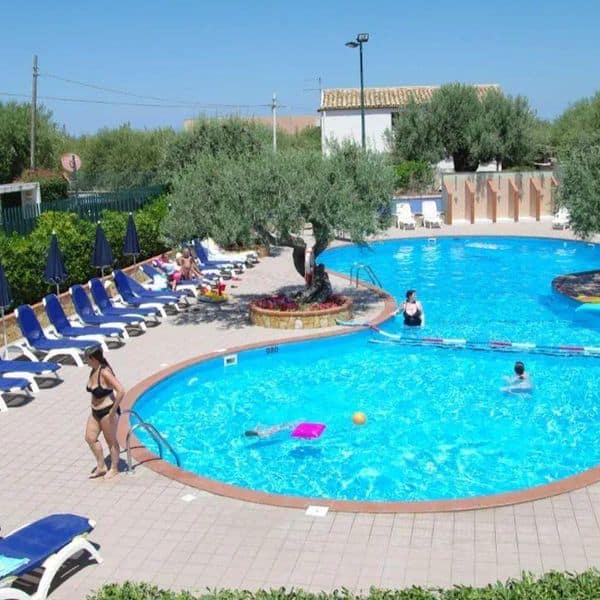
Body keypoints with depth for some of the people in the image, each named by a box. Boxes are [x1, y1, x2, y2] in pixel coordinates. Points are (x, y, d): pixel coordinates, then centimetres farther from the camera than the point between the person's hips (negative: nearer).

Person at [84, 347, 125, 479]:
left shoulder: (104, 372, -24)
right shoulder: (93, 370, 3)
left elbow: (121, 391, -30)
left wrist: (113, 410, -24)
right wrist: (94, 405, 18)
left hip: (107, 412, -9)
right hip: (95, 411, 9)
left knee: (111, 440, 7)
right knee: (90, 438, 12)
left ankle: (114, 468, 23)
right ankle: (101, 467, 26)